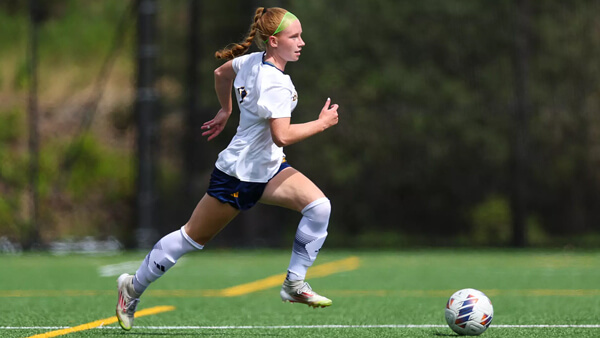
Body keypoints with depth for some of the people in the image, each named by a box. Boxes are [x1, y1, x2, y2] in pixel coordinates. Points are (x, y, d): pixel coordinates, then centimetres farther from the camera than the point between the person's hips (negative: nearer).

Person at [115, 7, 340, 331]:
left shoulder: (251, 61, 2)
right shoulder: (275, 83, -26)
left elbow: (221, 72, 21)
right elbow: (282, 135, -32)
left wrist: (225, 111, 34)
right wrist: (321, 123, -21)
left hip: (268, 170, 9)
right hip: (237, 175, -9)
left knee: (319, 205, -13)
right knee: (193, 237, 6)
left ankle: (295, 283, -7)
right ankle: (133, 287, 24)